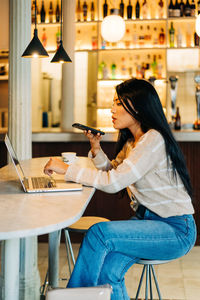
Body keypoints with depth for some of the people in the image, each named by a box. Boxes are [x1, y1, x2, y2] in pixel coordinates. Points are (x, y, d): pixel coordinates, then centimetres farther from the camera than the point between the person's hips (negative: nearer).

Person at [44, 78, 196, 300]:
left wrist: (66, 169, -20)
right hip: (146, 219, 8)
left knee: (99, 233, -24)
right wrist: (96, 149, 0)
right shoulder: (131, 141, 12)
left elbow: (113, 182, -25)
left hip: (176, 231, -8)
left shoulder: (153, 140, -19)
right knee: (107, 272, -16)